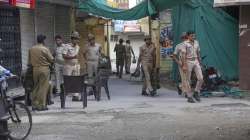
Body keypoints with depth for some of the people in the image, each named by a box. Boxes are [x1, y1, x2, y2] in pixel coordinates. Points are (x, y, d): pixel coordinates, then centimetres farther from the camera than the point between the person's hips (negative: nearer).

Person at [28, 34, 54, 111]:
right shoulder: (45, 49, -11)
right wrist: (49, 62, 16)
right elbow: (51, 59, -4)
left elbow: (29, 61, 10)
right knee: (43, 87, 0)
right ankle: (41, 105, 1)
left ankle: (34, 105, 14)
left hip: (35, 69, 5)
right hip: (44, 69, -5)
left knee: (36, 87, 13)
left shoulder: (31, 49, 4)